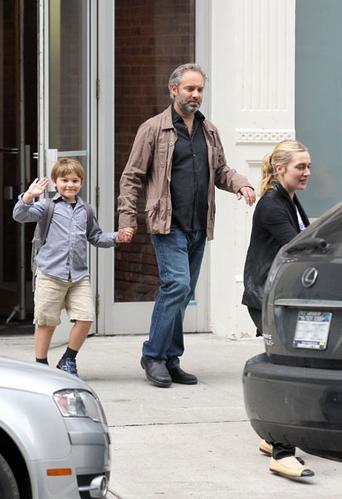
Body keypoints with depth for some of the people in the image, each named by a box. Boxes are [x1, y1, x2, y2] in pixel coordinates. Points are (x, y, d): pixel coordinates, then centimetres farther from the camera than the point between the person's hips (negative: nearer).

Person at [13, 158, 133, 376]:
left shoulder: (85, 210, 15)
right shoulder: (48, 206, 1)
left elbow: (96, 237, 27)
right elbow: (20, 215, -11)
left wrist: (116, 237, 11)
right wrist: (29, 196, -27)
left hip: (79, 275, 4)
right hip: (51, 274, -4)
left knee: (86, 318, -5)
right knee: (47, 321, 2)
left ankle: (68, 361, 13)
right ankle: (41, 364, 16)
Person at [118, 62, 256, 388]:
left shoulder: (209, 131, 16)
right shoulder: (154, 129, -1)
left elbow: (220, 171, 25)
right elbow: (132, 176, 1)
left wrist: (241, 184, 4)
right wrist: (127, 219, -6)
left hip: (199, 227, 6)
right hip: (168, 224, -6)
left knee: (183, 291, 8)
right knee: (177, 284, -18)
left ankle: (169, 360, 14)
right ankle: (154, 355, -9)